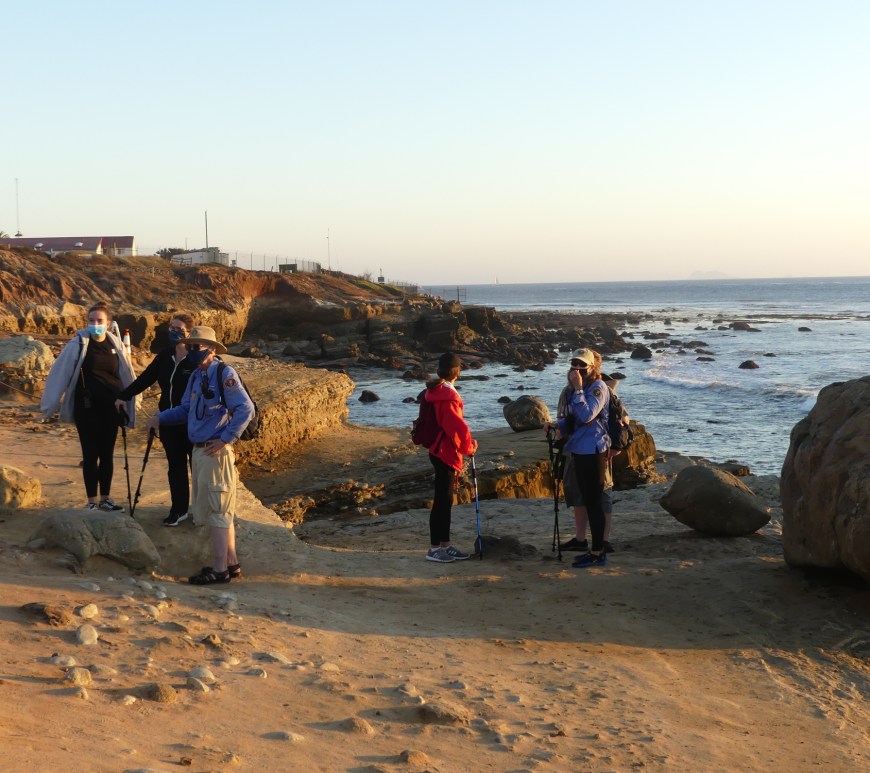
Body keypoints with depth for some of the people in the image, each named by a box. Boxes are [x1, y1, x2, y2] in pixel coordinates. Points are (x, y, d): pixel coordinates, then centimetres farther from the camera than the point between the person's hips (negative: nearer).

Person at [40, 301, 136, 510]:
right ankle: (91, 501, 12)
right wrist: (50, 403, -2)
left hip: (110, 407, 3)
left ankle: (105, 498, 21)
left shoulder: (115, 344, 3)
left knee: (107, 453, 9)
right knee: (90, 454, 2)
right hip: (86, 407, -3)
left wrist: (128, 403, 11)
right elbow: (60, 372, -3)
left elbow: (126, 375, 10)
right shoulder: (78, 344, -6)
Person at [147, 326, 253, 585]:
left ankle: (220, 569, 1)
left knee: (217, 511, -5)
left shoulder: (224, 374, -13)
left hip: (216, 453, -9)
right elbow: (185, 409, 21)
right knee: (222, 511, 15)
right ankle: (231, 563, 23)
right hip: (199, 451, 9)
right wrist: (160, 418, 6)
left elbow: (245, 409, -19)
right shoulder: (195, 377, 14)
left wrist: (225, 439, -19)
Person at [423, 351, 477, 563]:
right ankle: (434, 548, 3)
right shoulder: (448, 395, -21)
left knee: (445, 500, 15)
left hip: (440, 452, 10)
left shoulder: (437, 391, 10)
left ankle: (445, 544, 23)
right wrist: (469, 445, -7)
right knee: (442, 500, -3)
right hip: (445, 454, -10)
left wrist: (466, 441, 12)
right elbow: (457, 426, -22)